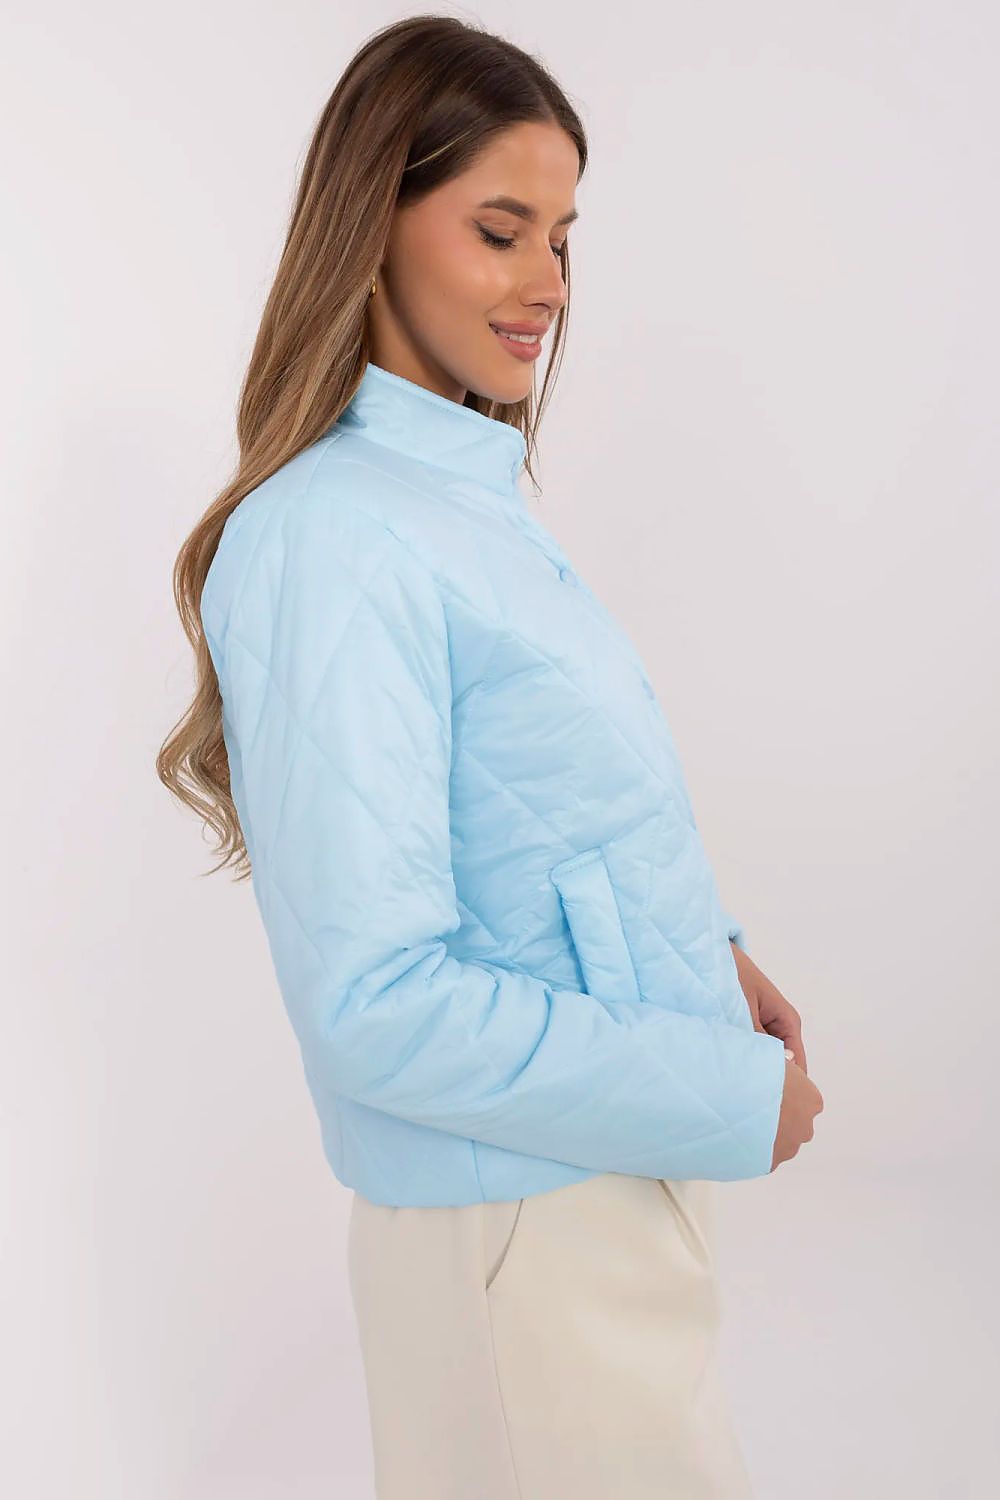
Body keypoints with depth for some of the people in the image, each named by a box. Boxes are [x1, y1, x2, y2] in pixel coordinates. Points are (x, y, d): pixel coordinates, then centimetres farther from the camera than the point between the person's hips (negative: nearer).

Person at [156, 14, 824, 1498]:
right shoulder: (324, 542, -22)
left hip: (622, 1162, 9)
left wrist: (711, 948, 2)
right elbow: (378, 1007, -26)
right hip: (522, 1221, -8)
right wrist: (735, 1096, -19)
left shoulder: (472, 496, 6)